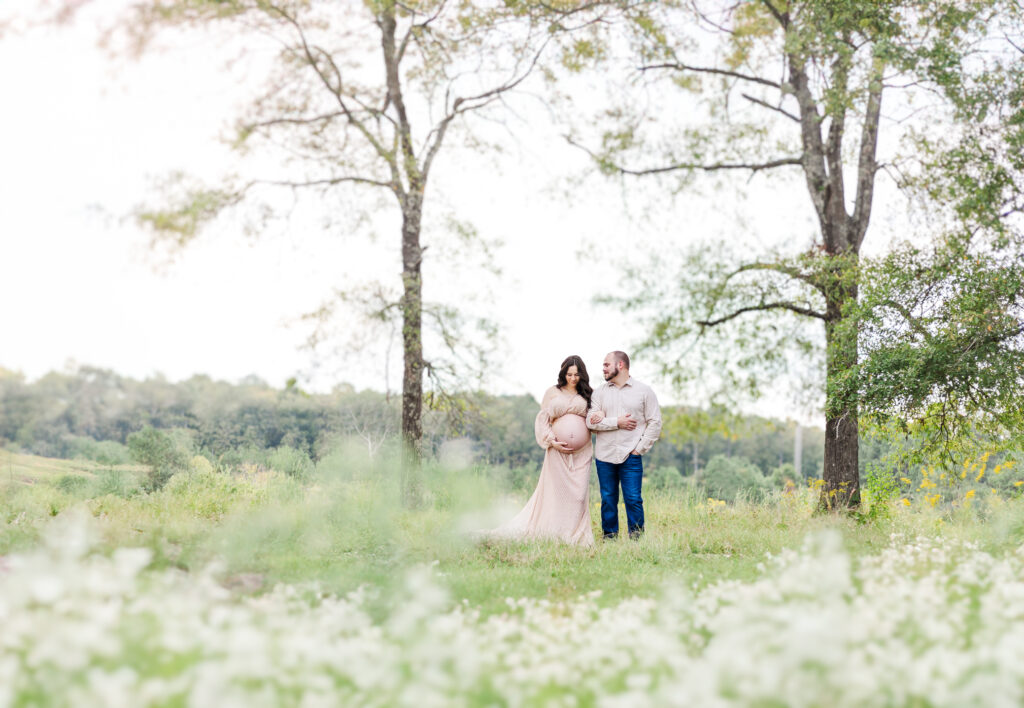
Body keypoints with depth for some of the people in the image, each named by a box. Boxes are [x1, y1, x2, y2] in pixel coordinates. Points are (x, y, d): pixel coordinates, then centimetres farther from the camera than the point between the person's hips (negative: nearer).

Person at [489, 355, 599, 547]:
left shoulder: (587, 395, 13)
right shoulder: (552, 393, 8)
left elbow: (594, 418, 21)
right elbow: (542, 420, 4)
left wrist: (597, 419, -4)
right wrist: (552, 441, -10)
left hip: (581, 451, 2)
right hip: (558, 450, -2)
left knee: (578, 493, -3)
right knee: (554, 490, -6)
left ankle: (575, 537, 2)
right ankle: (553, 536, -2)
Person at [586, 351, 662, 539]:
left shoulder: (644, 391, 5)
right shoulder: (600, 392, 10)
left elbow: (655, 423, 2)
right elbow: (591, 421, -1)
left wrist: (640, 448, -5)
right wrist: (617, 422, -11)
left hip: (631, 456, -2)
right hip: (604, 455, 3)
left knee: (633, 499, -5)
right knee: (608, 500, 6)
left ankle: (636, 538, 3)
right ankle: (609, 537, 15)